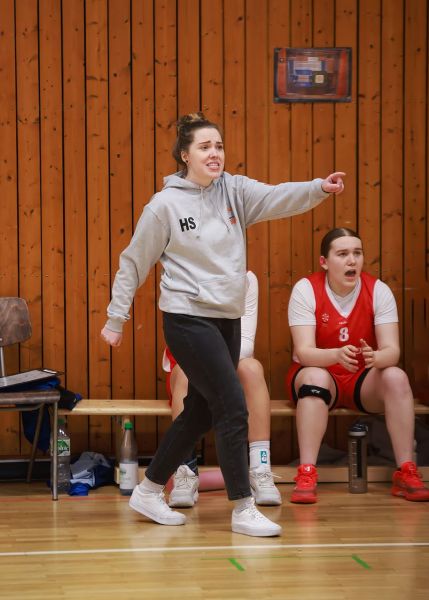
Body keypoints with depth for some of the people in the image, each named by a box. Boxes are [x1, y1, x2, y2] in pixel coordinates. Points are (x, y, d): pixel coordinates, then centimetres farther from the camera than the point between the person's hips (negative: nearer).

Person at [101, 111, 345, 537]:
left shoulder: (235, 190, 4)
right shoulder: (165, 205, -7)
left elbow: (277, 198, -14)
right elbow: (133, 263, 0)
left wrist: (320, 188, -33)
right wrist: (115, 319, 3)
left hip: (227, 319, 6)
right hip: (188, 318, -6)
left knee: (200, 413, 14)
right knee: (233, 409, -10)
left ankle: (149, 492, 29)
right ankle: (243, 510, 0)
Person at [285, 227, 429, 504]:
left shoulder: (379, 291, -8)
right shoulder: (306, 289, -14)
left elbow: (392, 350, -16)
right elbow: (303, 351, -23)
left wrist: (375, 357, -41)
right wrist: (337, 355, -44)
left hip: (363, 380, 2)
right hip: (319, 378, -2)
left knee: (396, 377, -28)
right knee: (315, 377, -35)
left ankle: (407, 474, -24)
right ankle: (306, 475, -37)